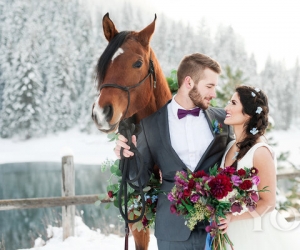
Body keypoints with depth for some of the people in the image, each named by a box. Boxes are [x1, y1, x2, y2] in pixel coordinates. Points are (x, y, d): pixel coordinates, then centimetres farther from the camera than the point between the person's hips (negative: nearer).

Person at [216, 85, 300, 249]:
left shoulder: (260, 151, -19)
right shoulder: (230, 146, 2)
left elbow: (268, 203, -16)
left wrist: (232, 217, -25)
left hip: (258, 234, -6)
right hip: (233, 233, 6)